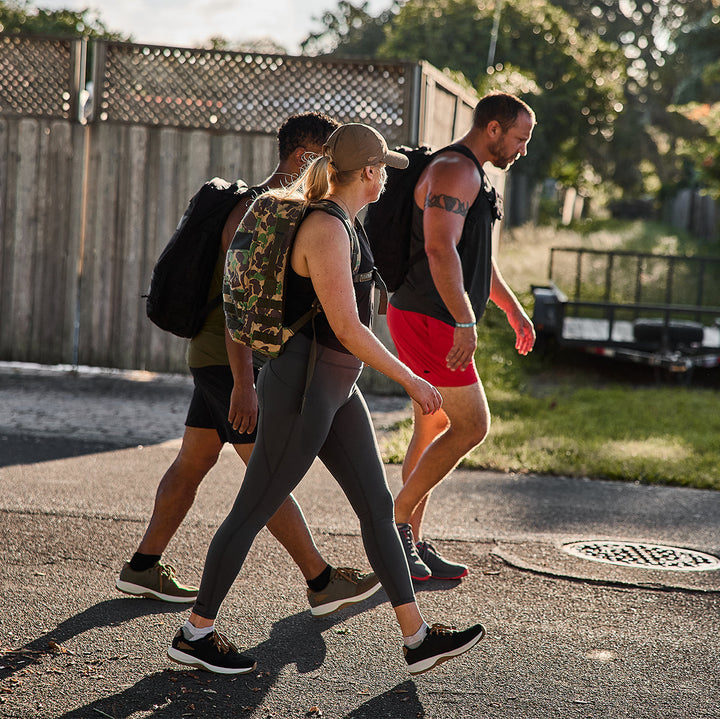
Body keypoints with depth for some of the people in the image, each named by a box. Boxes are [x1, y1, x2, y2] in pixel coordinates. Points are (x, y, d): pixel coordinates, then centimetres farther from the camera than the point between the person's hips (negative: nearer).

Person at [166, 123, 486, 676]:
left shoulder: (342, 223, 12)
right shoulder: (327, 230, -19)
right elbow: (347, 328, -23)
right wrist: (411, 381, -15)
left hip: (334, 387, 10)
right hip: (303, 387, -10)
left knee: (377, 505, 9)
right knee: (254, 511, 1)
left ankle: (418, 639, 13)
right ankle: (195, 634, 14)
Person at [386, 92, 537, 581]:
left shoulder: (473, 175, 21)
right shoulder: (455, 170, -13)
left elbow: (476, 256, 32)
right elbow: (440, 249, -24)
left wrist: (513, 307, 30)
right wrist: (466, 323, -28)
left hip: (437, 321, 11)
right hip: (428, 320, -11)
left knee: (434, 429, 11)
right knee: (472, 425, -9)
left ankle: (411, 541, 14)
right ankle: (395, 519, -3)